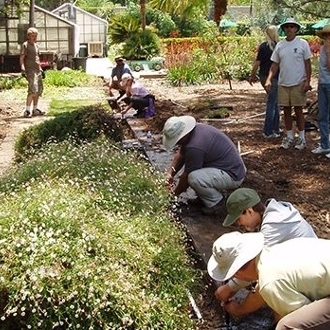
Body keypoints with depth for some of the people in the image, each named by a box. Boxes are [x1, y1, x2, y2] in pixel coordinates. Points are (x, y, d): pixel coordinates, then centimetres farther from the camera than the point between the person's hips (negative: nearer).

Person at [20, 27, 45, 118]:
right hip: (30, 70, -9)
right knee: (33, 90, -18)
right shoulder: (25, 45, -5)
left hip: (37, 70, 9)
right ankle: (27, 110, -16)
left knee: (39, 90, 9)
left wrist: (41, 69, 26)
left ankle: (35, 109, 17)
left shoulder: (36, 45, 19)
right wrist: (23, 69, -22)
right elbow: (21, 58, -11)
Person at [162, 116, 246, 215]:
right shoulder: (196, 129, -2)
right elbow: (180, 154, 10)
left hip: (233, 176, -10)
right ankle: (216, 191, 17)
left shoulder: (195, 147, -29)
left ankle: (217, 203, -4)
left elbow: (187, 177, -17)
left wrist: (175, 193, -2)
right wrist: (171, 172, -1)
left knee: (194, 178, -30)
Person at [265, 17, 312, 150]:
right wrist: (269, 80, -5)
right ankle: (289, 137, 20)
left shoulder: (302, 43, -3)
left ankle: (301, 138, 12)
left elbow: (307, 64, -2)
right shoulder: (279, 45, 6)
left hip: (298, 83, -3)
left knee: (298, 110, 2)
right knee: (286, 110, 8)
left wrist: (307, 81, -10)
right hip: (283, 83, 3)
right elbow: (275, 65, 8)